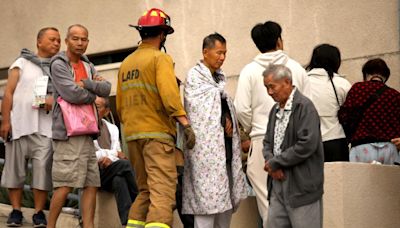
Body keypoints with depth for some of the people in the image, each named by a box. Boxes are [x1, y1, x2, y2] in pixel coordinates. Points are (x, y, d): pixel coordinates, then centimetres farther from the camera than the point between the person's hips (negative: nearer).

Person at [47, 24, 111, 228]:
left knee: (92, 184, 3)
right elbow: (73, 94, -15)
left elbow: (106, 89, 5)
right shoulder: (58, 64, -3)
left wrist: (85, 83, -8)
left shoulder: (88, 66, 19)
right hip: (68, 132, -8)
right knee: (65, 184, -10)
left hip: (86, 131, 8)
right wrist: (93, 94, 1)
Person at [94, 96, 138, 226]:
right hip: (95, 171, -4)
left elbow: (118, 152, 15)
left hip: (113, 169, 4)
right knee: (124, 164, -31)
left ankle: (128, 222, -41)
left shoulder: (112, 128, 22)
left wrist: (109, 158, -10)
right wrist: (113, 153, -9)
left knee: (118, 180, -32)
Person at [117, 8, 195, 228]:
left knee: (145, 191, 17)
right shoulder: (160, 58, -5)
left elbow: (119, 105, 16)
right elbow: (169, 93, -19)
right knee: (163, 191, -13)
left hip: (132, 134, 7)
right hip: (156, 132, -7)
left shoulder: (126, 63, 15)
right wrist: (185, 123, -20)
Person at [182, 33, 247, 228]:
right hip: (206, 148, -8)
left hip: (225, 147, 8)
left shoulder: (219, 78, 20)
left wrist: (229, 122, 6)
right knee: (208, 199, -10)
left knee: (227, 199, 8)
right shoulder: (194, 76, -4)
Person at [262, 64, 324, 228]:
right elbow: (268, 142, 19)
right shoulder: (275, 110, 15)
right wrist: (270, 162, -4)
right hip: (278, 183, 8)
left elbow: (307, 145, -20)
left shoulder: (304, 107, -11)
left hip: (301, 187, -8)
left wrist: (275, 163, -12)